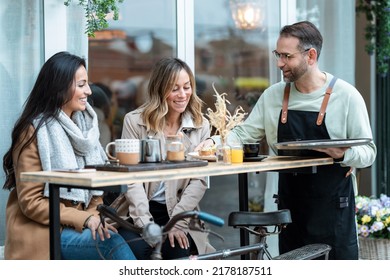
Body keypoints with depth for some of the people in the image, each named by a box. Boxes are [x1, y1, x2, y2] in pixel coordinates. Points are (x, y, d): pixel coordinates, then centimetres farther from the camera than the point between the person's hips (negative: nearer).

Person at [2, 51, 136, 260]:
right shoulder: (34, 131, -7)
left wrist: (95, 216, -4)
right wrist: (84, 219, -19)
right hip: (42, 234, -6)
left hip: (77, 226, 6)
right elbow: (30, 202, -11)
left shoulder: (84, 125, 14)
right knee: (113, 243, -30)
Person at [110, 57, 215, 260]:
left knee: (181, 254, -25)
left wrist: (177, 223, -14)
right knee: (137, 252, -29)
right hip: (138, 212, -1)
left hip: (179, 213, 2)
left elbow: (199, 180, -2)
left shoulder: (200, 126, 4)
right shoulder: (134, 121, -2)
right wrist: (145, 223, -18)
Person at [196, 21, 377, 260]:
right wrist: (215, 142, -9)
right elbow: (245, 134, 9)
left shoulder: (346, 96, -7)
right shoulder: (273, 96, 6)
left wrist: (343, 154, -26)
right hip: (290, 202, 4)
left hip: (332, 205, -4)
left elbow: (368, 152, -6)